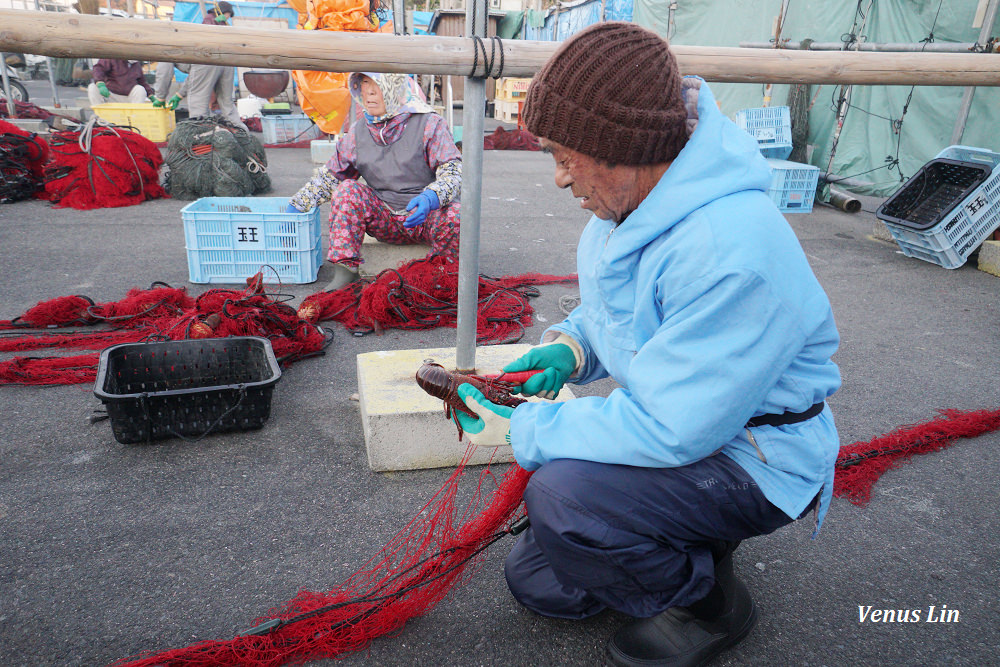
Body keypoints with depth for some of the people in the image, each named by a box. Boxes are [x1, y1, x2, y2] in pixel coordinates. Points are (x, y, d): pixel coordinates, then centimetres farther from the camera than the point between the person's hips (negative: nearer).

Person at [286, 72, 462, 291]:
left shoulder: (428, 123, -6)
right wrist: (295, 206, 11)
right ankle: (345, 272, -18)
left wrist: (431, 197, -32)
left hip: (425, 215, -3)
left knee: (455, 216, -34)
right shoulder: (358, 132, 7)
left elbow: (453, 169, -12)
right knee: (347, 190, -19)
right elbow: (328, 176, 16)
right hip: (384, 219, 3)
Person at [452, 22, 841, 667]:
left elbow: (668, 430, -32)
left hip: (756, 463, -8)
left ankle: (709, 601, -3)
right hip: (676, 422, 8)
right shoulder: (632, 202, -4)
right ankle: (693, 542, 23)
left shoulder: (732, 255, -34)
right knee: (536, 582, 8)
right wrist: (568, 346, -9)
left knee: (559, 494, -31)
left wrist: (519, 430, -22)